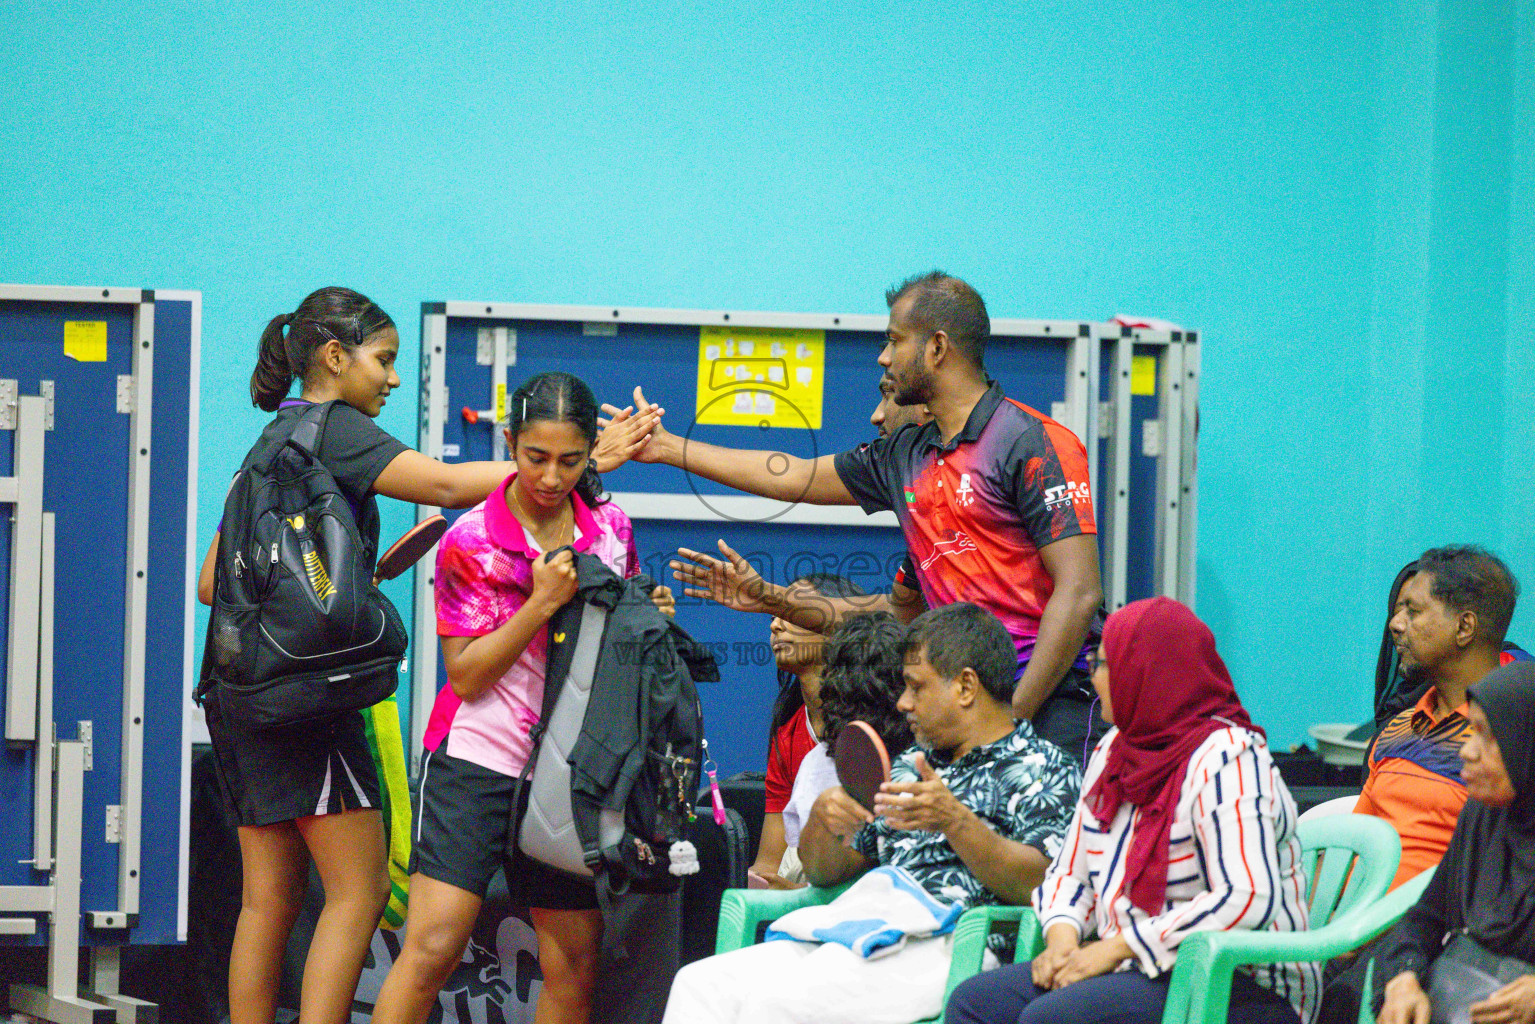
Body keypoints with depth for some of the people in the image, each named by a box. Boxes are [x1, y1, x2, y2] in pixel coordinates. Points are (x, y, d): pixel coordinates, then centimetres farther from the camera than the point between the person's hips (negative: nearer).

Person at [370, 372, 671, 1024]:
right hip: (477, 759, -4)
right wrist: (543, 602, -17)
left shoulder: (612, 529, 6)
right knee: (432, 948, -12)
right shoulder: (470, 541, -6)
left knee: (575, 966, 3)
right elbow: (466, 675, -9)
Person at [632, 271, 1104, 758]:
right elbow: (796, 477, 30)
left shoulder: (1035, 444, -7)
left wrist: (1011, 716, -19)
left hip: (1047, 701, -6)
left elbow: (1079, 593, -13)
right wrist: (668, 447, 34)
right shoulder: (906, 455, 17)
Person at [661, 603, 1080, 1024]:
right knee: (700, 983, -13)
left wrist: (954, 820, -24)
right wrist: (822, 821, 3)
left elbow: (1037, 886, -12)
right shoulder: (909, 768, 28)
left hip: (943, 946, -8)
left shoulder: (1041, 769, 5)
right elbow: (823, 871, 26)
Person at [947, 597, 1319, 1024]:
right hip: (1139, 972, 9)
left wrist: (1117, 947, -21)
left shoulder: (1223, 759, -13)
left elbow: (1249, 898, -24)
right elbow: (1069, 872, 22)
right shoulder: (1113, 751, 16)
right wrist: (1061, 936, -3)